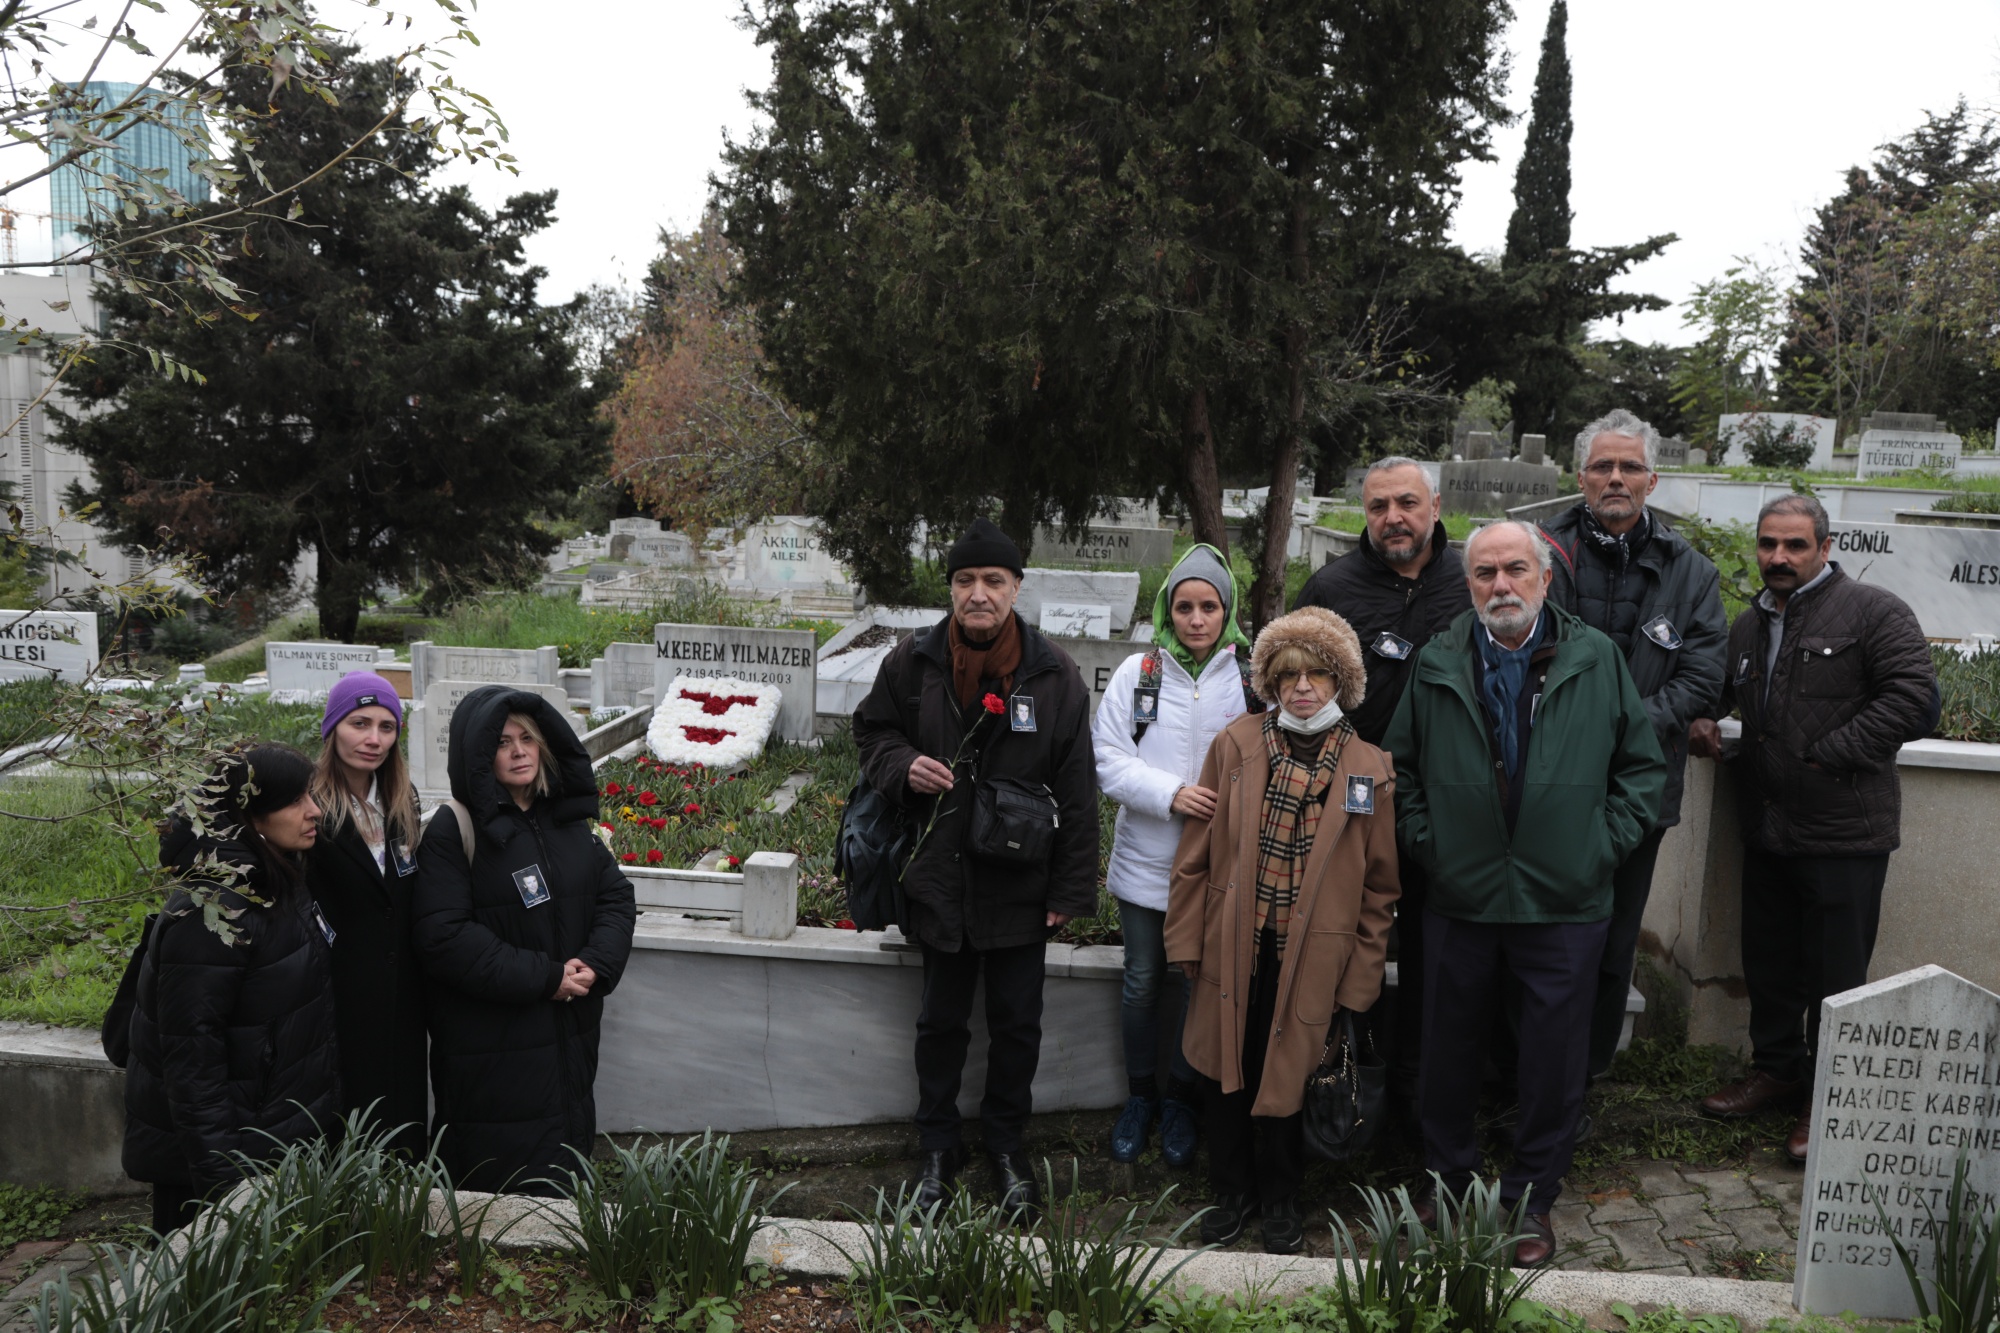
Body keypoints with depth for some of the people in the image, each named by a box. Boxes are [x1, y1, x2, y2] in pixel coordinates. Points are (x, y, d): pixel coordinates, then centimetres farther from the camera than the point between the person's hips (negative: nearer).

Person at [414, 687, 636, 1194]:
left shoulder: (570, 820, 9)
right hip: (490, 1052, -5)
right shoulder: (452, 832, -10)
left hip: (571, 1037, 6)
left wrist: (596, 963, -11)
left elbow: (616, 897, 9)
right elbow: (445, 937, -16)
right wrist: (543, 978, -18)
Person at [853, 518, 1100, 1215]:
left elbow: (1076, 792, -3)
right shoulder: (912, 661, -4)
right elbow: (871, 729, 13)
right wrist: (902, 764, -11)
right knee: (941, 1021, 16)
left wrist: (1070, 890, -4)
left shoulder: (1056, 674, -7)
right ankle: (938, 1146, 35)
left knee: (1017, 1025, 13)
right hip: (940, 879, 1)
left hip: (1020, 886, -1)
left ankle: (1006, 1145, 35)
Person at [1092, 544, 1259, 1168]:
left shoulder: (1254, 678, -5)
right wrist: (1172, 794, -18)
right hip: (1144, 863, 1)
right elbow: (1108, 759, -6)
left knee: (1200, 987, 12)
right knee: (1142, 984, 14)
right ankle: (1140, 1096, 35)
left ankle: (1180, 1100, 34)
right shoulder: (1138, 673, -3)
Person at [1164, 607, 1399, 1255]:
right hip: (1233, 951, 1)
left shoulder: (1369, 770, -3)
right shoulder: (1236, 745, -1)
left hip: (1310, 959, -1)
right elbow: (1197, 853, 3)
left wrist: (1360, 979, 2)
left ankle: (1280, 1198, 35)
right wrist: (1187, 942, 1)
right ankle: (1233, 1191, 34)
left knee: (1287, 1078, 10)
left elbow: (1378, 885, 2)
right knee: (1226, 1073, 12)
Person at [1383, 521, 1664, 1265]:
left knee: (1554, 1061, 8)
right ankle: (1448, 1182, 32)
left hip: (1566, 904, -1)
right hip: (1459, 899, 1)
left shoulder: (1598, 661, 0)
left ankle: (1531, 1201, 26)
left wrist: (1604, 845, -3)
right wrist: (1426, 841, 1)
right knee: (1449, 1049, 13)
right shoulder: (1436, 667, 3)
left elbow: (1643, 765, 5)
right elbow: (1400, 766, 11)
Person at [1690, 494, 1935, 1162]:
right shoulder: (1750, 624, 14)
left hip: (1844, 836, -7)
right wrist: (1701, 719, 9)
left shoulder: (1874, 612, -8)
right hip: (1766, 831, 7)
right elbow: (1721, 688, 31)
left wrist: (1828, 755, -18)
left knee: (1836, 978, 2)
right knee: (1768, 963, 17)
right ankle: (1777, 1069, 34)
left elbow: (1914, 697, -17)